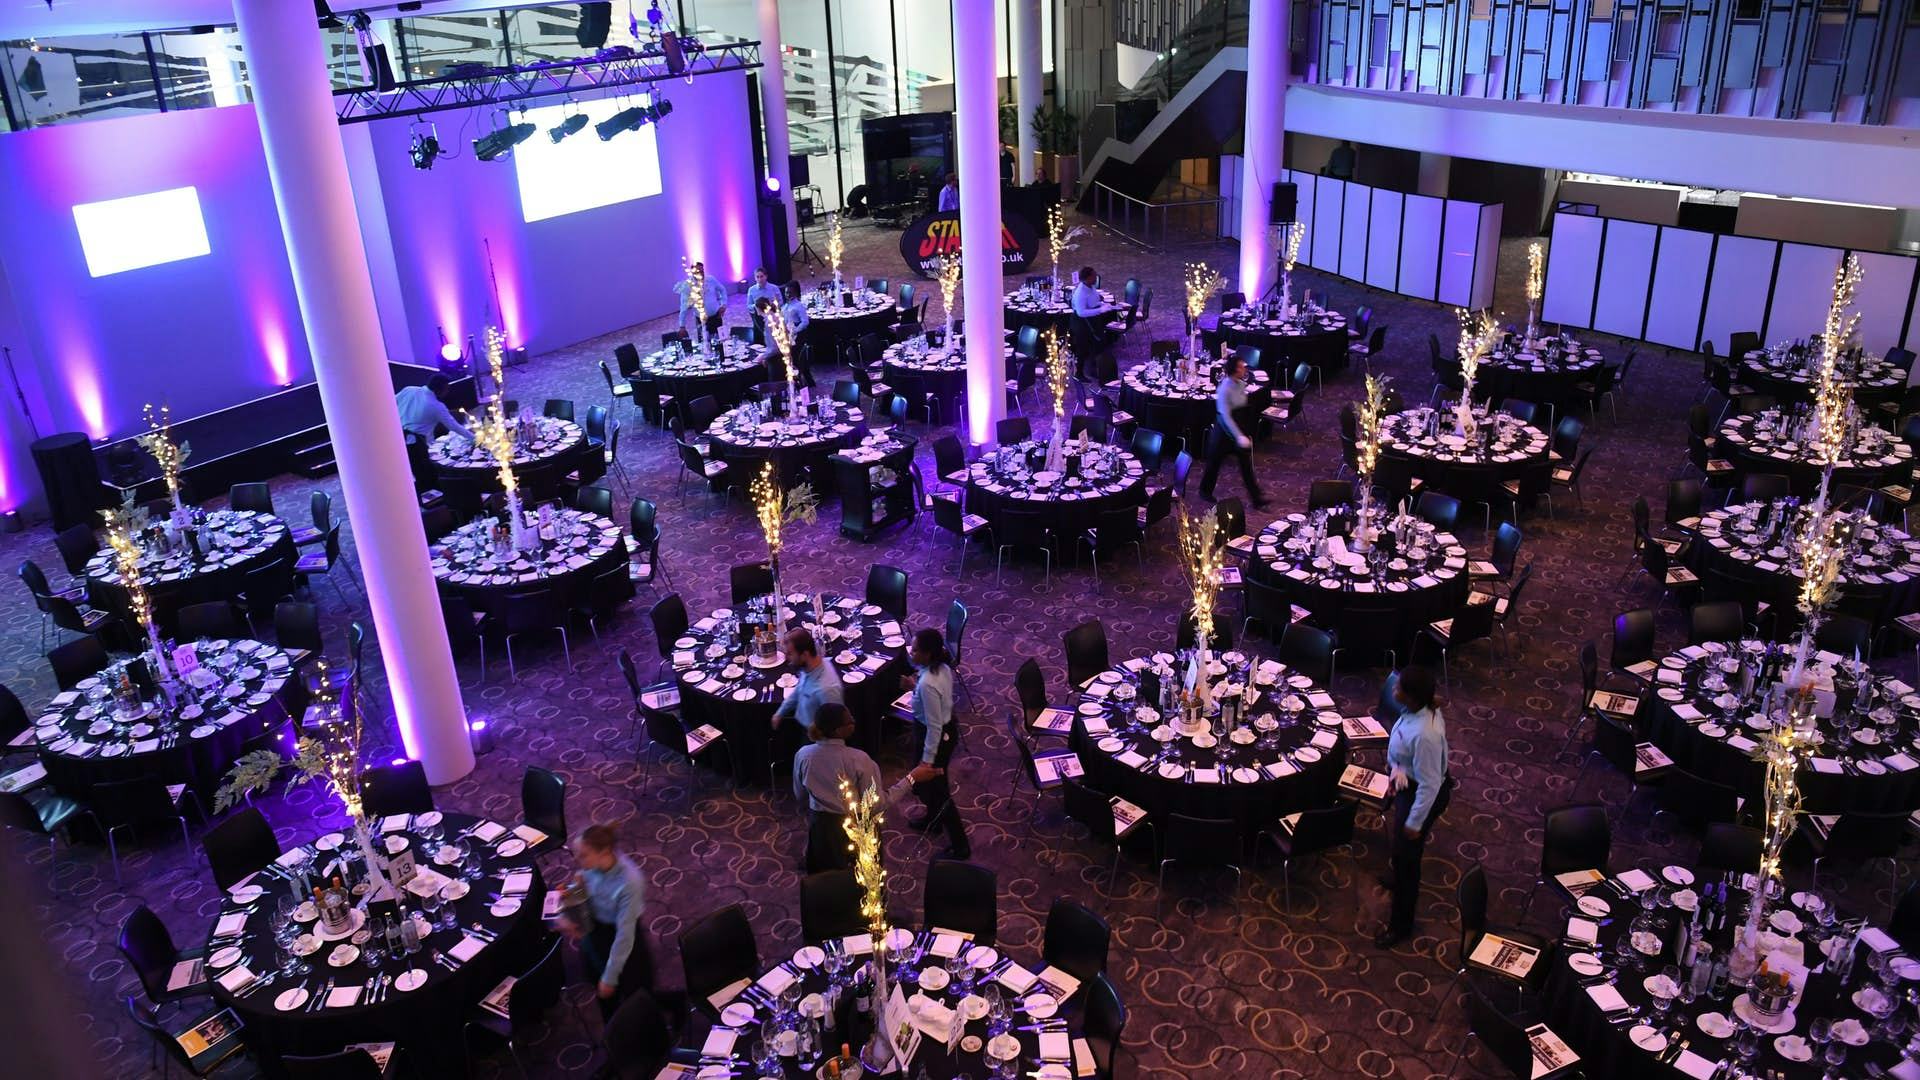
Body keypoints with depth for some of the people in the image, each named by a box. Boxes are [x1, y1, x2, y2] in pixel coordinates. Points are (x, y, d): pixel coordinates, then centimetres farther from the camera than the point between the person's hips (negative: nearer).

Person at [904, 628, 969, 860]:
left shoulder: (927, 684, -34)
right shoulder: (942, 667, -8)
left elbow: (934, 726, -28)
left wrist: (928, 760, -20)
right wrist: (915, 687, 0)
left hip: (937, 737, -9)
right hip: (948, 728, 9)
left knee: (935, 788, 9)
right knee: (927, 783, 31)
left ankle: (959, 846, 21)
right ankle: (933, 819, 55)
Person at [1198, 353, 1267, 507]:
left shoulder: (1241, 384, 0)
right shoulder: (1224, 389, -23)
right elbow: (1225, 416, -26)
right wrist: (1239, 436, -31)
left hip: (1240, 428, 6)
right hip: (1225, 430, -6)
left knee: (1247, 464, 5)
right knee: (1215, 462, 12)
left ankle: (1256, 497, 6)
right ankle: (1205, 491, 33)